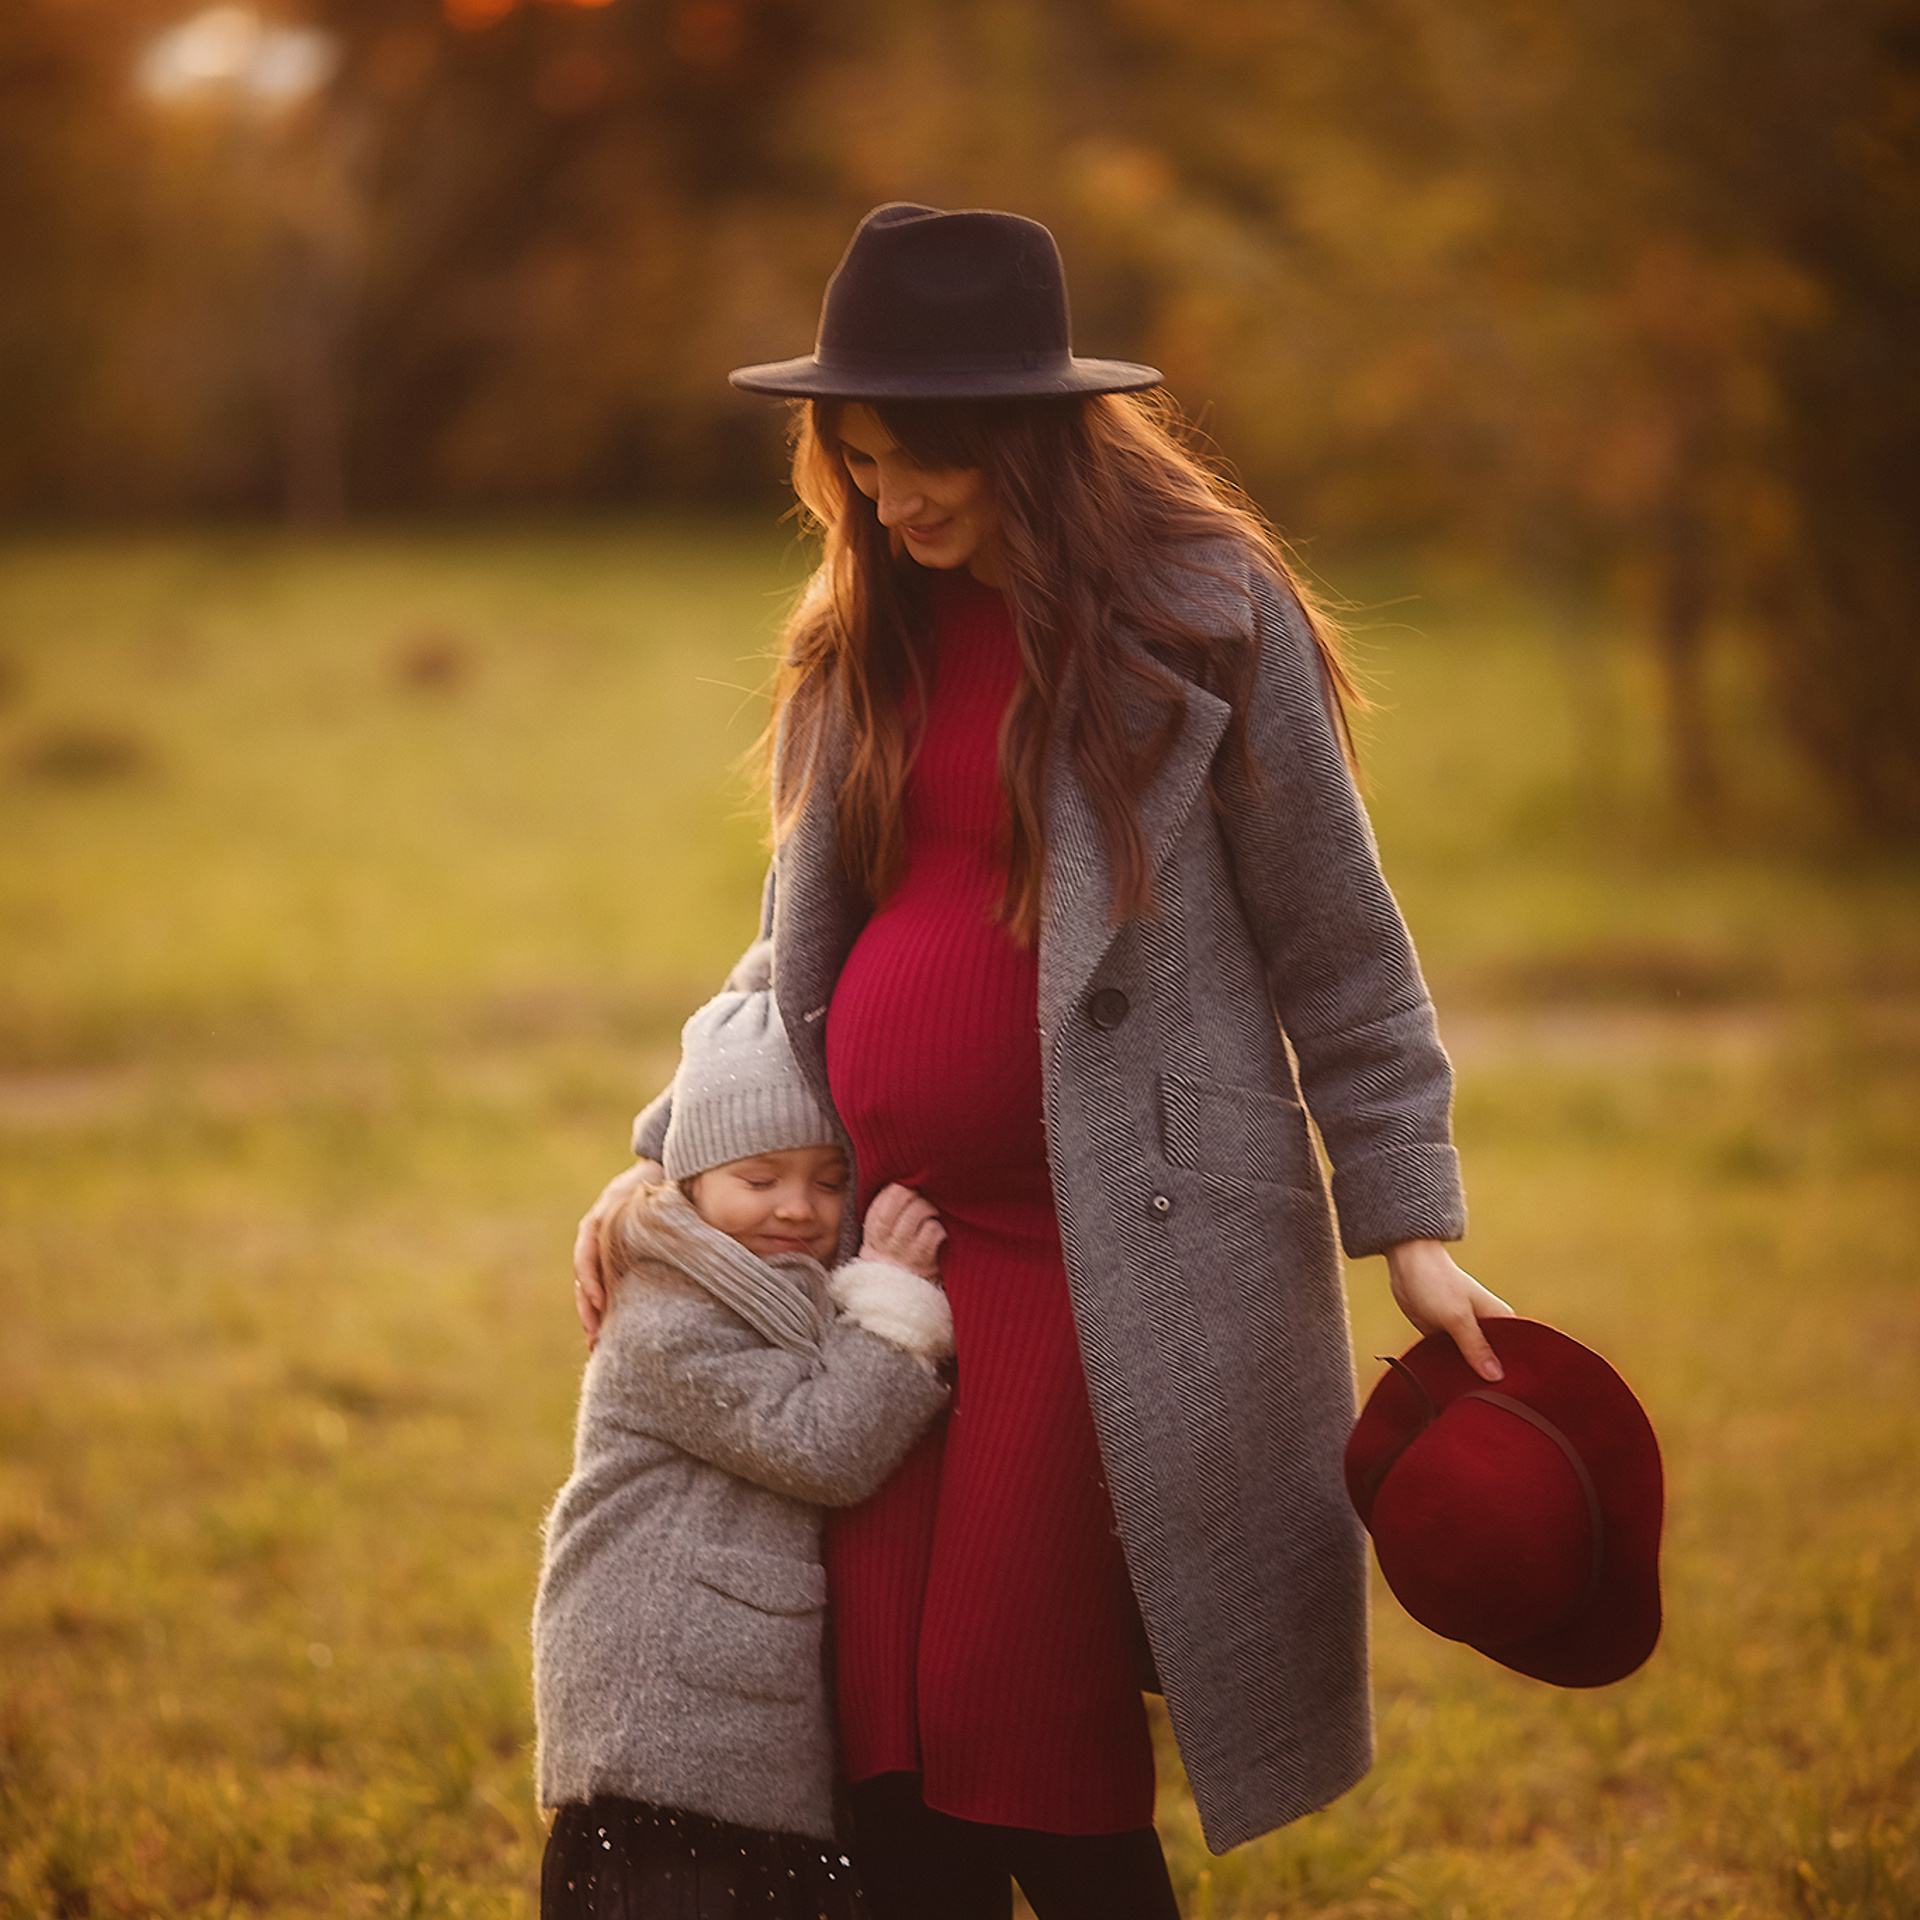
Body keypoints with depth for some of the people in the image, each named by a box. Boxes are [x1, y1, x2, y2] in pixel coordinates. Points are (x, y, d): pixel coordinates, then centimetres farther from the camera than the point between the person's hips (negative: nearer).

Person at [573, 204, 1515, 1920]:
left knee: (1023, 1740, -7)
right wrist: (664, 1158, 12)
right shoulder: (863, 646, 12)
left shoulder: (1204, 616, -4)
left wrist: (1412, 1223, -5)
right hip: (893, 1243, 6)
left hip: (1113, 1251, -5)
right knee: (891, 1769, 3)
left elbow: (1337, 950, -1)